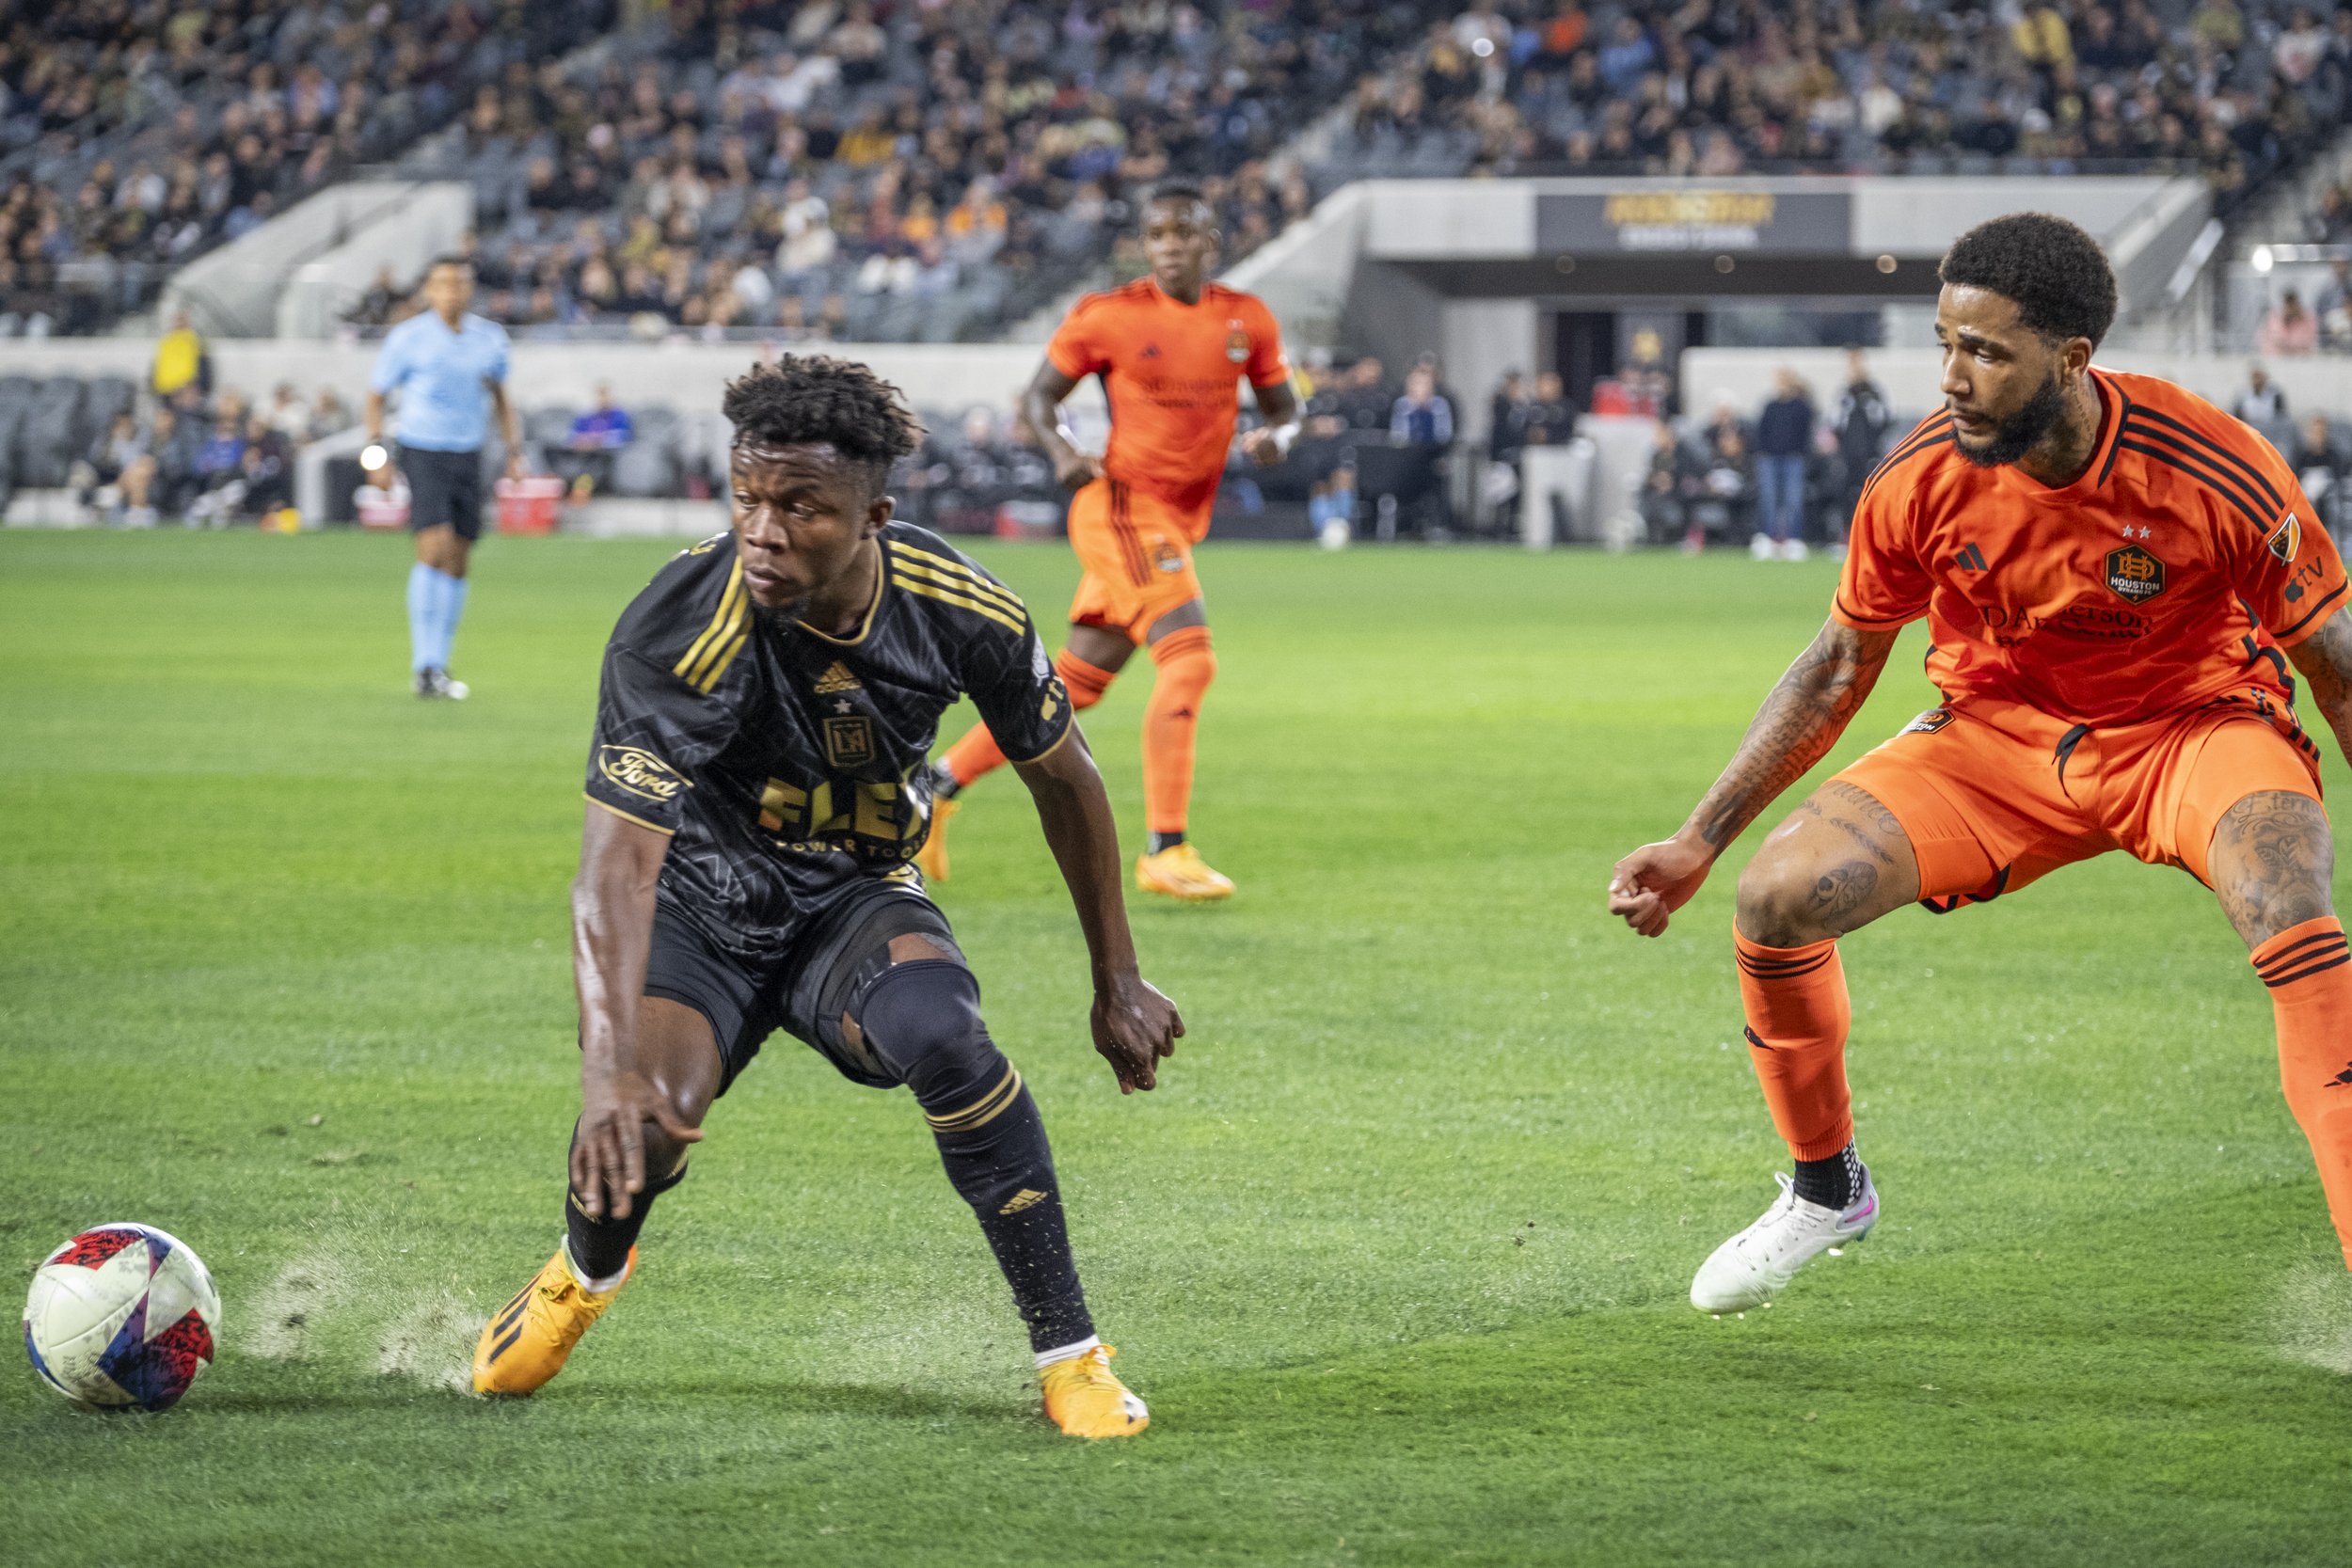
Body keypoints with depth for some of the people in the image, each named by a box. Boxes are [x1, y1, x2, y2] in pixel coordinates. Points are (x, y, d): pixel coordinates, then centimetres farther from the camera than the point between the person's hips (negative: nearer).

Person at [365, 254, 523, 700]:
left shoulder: (490, 337, 7)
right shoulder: (408, 338, -5)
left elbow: (499, 396, 21)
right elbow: (376, 395, 2)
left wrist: (514, 449, 11)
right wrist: (376, 450, -8)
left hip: (468, 456, 5)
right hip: (422, 451, -5)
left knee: (458, 562, 6)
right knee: (435, 549, -18)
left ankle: (438, 667, 16)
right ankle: (425, 665, -15)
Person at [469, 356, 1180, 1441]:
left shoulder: (962, 612, -18)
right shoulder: (677, 635, -29)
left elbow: (1064, 780, 1)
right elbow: (618, 860, -36)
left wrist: (1118, 983, 6)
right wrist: (611, 1068, -48)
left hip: (859, 893, 1)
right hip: (704, 897, -1)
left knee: (938, 1036, -32)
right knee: (642, 1121, -26)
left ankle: (1071, 1355, -19)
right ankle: (586, 1272, 14)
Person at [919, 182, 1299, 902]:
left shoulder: (1247, 321, 6)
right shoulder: (1107, 317, -6)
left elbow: (1283, 407, 14)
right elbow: (1039, 396, 2)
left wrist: (1275, 437, -10)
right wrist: (1061, 450, -19)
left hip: (1177, 526, 6)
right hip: (1122, 507, -6)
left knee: (1076, 682, 12)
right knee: (1190, 658, -21)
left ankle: (940, 785, 25)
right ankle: (1166, 851, -21)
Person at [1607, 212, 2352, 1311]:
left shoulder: (2213, 474, -25)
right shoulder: (1921, 481, -17)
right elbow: (1838, 670, 1)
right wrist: (1699, 841, -1)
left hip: (2196, 727, -3)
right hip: (1999, 736, 3)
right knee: (1777, 897, -15)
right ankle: (1826, 1188, 13)